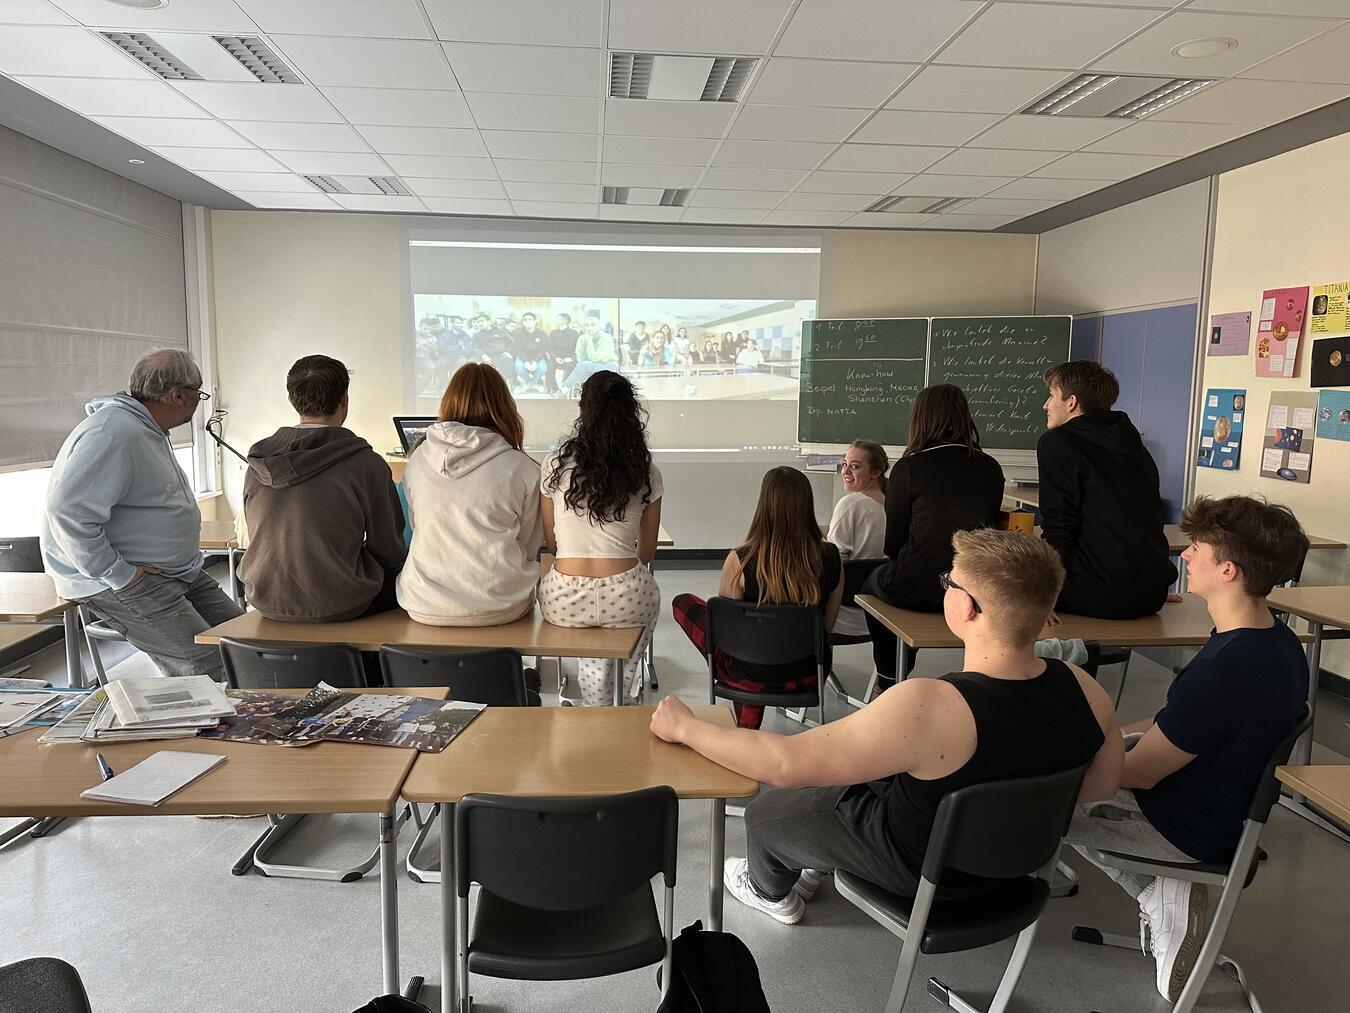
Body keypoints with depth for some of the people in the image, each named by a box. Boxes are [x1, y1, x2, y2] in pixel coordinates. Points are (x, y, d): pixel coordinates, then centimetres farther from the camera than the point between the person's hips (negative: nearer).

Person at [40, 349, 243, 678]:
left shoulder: (149, 429, 15)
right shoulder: (113, 434, -22)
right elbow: (68, 512, -30)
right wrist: (117, 575, -24)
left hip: (173, 570, 11)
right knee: (208, 668, -20)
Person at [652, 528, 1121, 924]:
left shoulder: (929, 708, -41)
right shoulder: (1083, 689, -22)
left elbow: (784, 762, -35)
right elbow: (1101, 788, -2)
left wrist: (686, 727, -21)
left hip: (926, 873, -6)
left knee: (763, 814, 19)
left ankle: (772, 893, 50)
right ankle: (817, 869, 49)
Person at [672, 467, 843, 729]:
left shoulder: (739, 561, -23)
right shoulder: (830, 557, -14)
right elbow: (827, 626, 0)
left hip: (754, 677, -4)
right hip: (810, 673, 4)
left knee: (682, 603, 16)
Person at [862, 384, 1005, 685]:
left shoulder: (908, 468, -8)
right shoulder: (990, 468, 5)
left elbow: (893, 544, -2)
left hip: (918, 591, -5)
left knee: (872, 581, 29)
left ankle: (889, 681, 38)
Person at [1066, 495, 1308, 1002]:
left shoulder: (1222, 670, -34)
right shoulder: (1279, 643, -5)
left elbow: (1138, 773, -22)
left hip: (1190, 829, -8)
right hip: (1229, 802, 8)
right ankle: (1163, 891, 10)